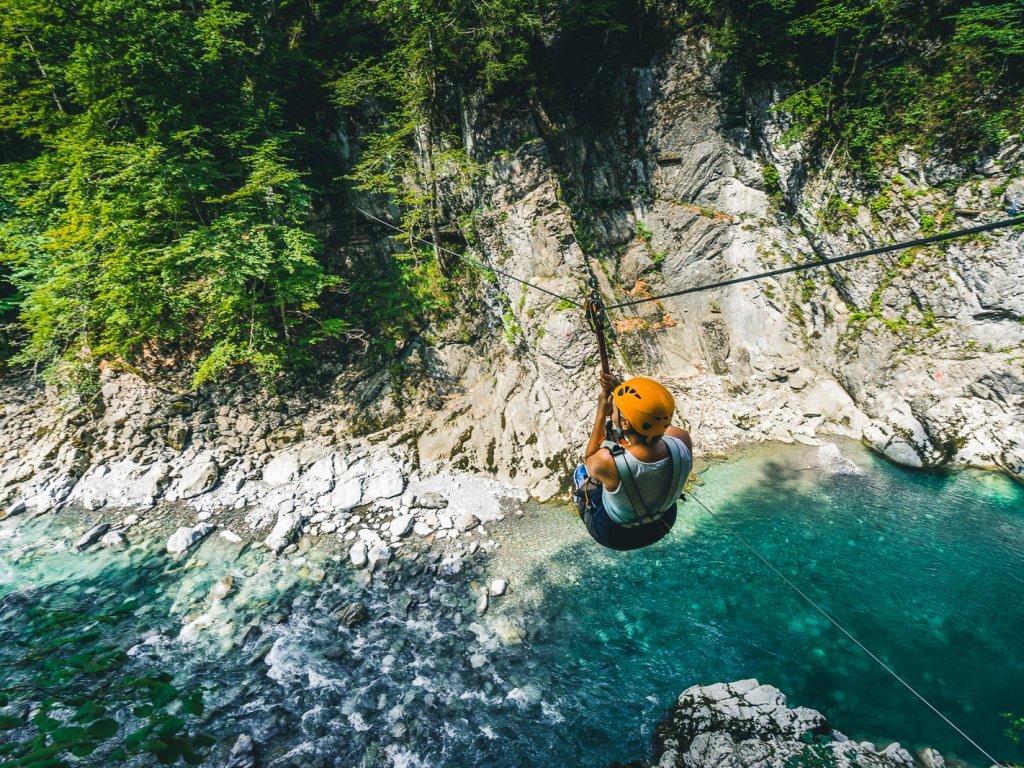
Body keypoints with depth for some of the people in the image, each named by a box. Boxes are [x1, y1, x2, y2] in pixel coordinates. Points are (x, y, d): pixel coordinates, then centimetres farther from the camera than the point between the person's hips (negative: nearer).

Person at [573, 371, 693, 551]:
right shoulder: (683, 440, -32)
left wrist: (602, 413, -13)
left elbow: (589, 460, -14)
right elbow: (658, 421, -6)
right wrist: (623, 392, -9)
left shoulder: (607, 461, -42)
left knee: (581, 471, 25)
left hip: (616, 535, -3)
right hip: (663, 525, 3)